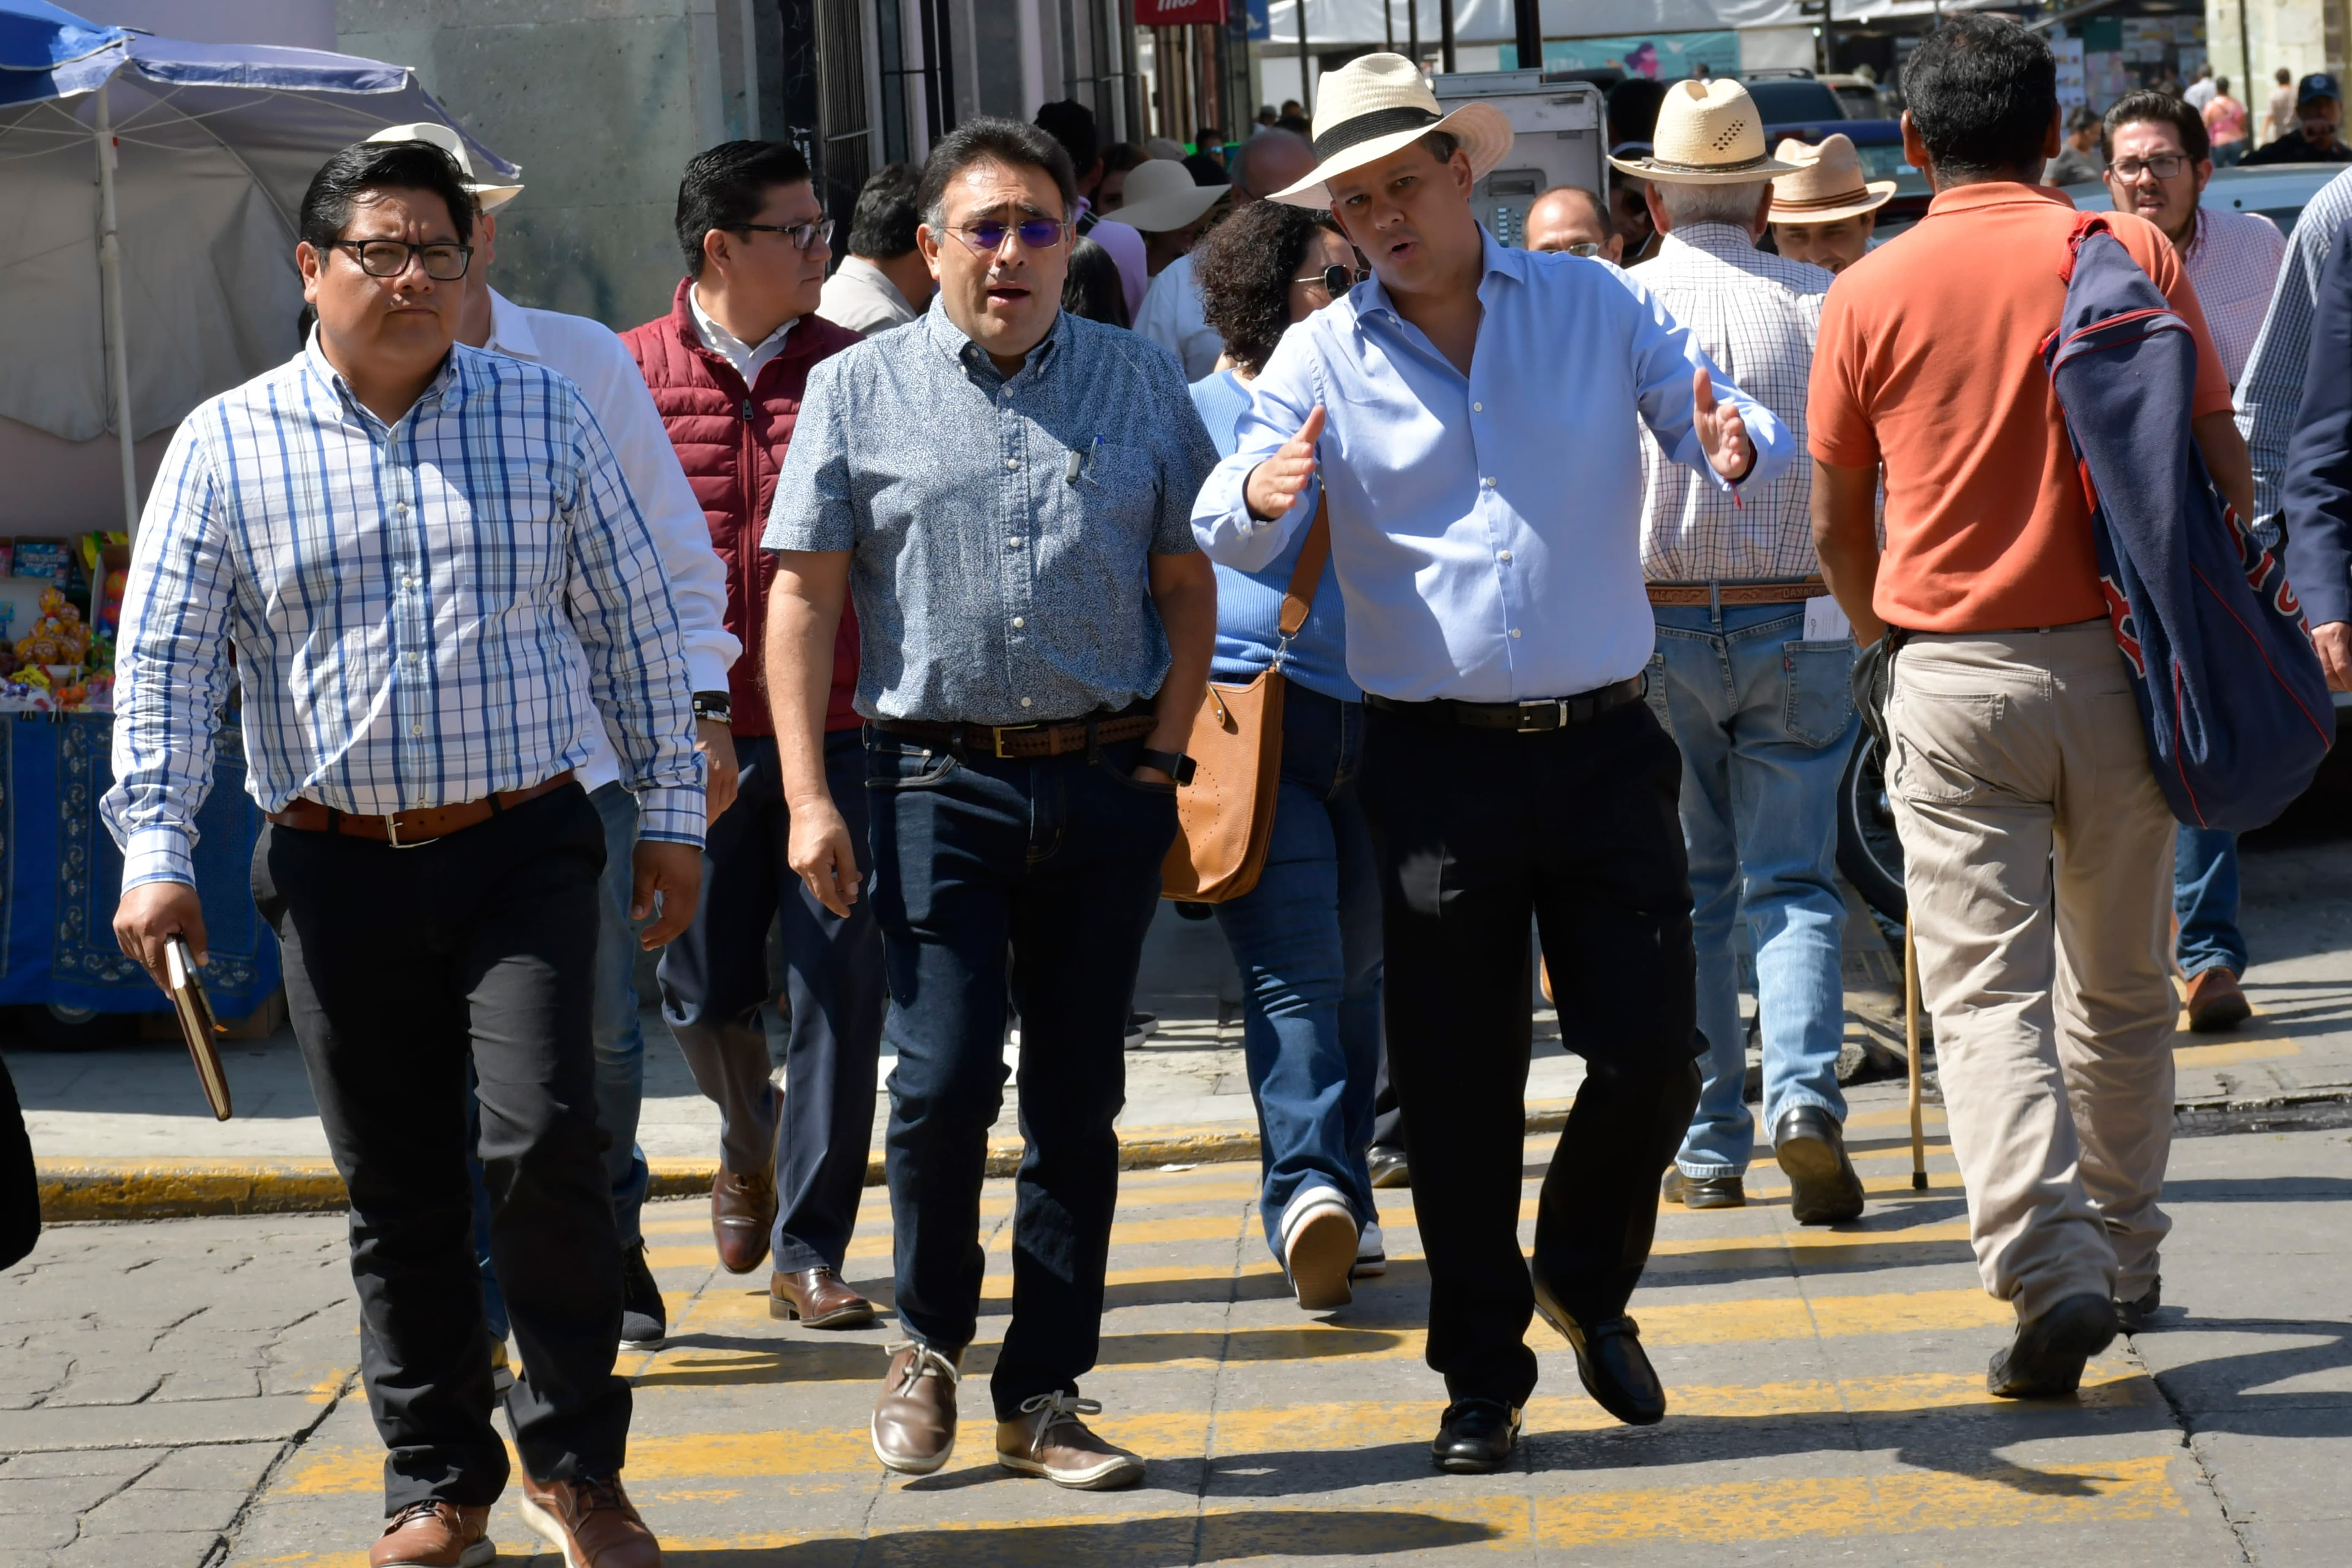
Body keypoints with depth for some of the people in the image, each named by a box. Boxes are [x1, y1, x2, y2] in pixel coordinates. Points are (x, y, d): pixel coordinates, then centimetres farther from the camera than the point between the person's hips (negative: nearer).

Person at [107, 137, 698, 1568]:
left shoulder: (544, 418, 6)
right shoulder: (227, 445, 3)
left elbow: (635, 625, 10)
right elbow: (163, 662, 2)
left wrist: (673, 812, 8)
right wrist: (156, 852, -7)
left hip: (523, 849, -1)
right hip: (340, 867, 1)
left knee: (545, 1138, -15)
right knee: (397, 1193, 6)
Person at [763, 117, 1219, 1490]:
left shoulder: (1140, 383, 9)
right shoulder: (861, 391, 4)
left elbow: (1188, 583, 12)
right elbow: (805, 598, 2)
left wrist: (1163, 763, 2)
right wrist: (809, 798, -5)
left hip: (1107, 783, 2)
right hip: (940, 779, -2)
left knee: (1078, 1102, 5)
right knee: (945, 1079, -10)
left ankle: (1045, 1397, 13)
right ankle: (930, 1343, 15)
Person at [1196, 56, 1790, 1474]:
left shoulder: (1596, 308, 3)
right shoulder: (1323, 361, 0)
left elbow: (1737, 433, 0)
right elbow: (1229, 539, -10)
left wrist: (1737, 446, -25)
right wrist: (1262, 495, -34)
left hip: (1605, 748, 1)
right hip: (1438, 760, -1)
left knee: (1654, 1056, 0)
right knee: (1459, 1089, 2)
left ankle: (1586, 1280, 28)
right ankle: (1484, 1376, 15)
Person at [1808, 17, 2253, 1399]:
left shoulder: (1870, 294, -1)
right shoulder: (2128, 254, -1)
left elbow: (1838, 522, 7)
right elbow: (2221, 458, 0)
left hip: (1955, 677, -1)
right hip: (2116, 664, 1)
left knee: (1989, 989, -2)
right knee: (2123, 989, 16)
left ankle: (2051, 1268, -19)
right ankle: (2127, 1263, 26)